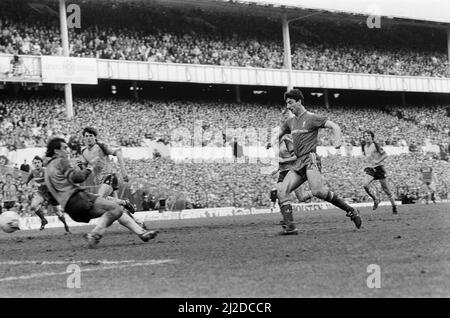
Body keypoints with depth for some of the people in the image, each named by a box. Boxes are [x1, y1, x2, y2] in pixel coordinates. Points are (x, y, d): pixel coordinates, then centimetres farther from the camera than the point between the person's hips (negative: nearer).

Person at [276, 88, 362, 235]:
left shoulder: (312, 118, -2)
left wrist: (337, 139, -25)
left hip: (311, 159, -7)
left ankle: (351, 211, -10)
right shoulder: (290, 122, 19)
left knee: (317, 191, -25)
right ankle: (289, 226, -17)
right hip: (298, 163, 7)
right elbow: (279, 134, 34)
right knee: (281, 190, -11)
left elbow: (335, 126, -6)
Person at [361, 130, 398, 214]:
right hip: (370, 169, 5)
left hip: (379, 168, -5)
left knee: (385, 189, 0)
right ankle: (376, 200, 4)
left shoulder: (375, 145, -11)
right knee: (365, 186, -19)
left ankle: (394, 206, 13)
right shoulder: (364, 146, 6)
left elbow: (385, 155, -14)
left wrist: (378, 161, -26)